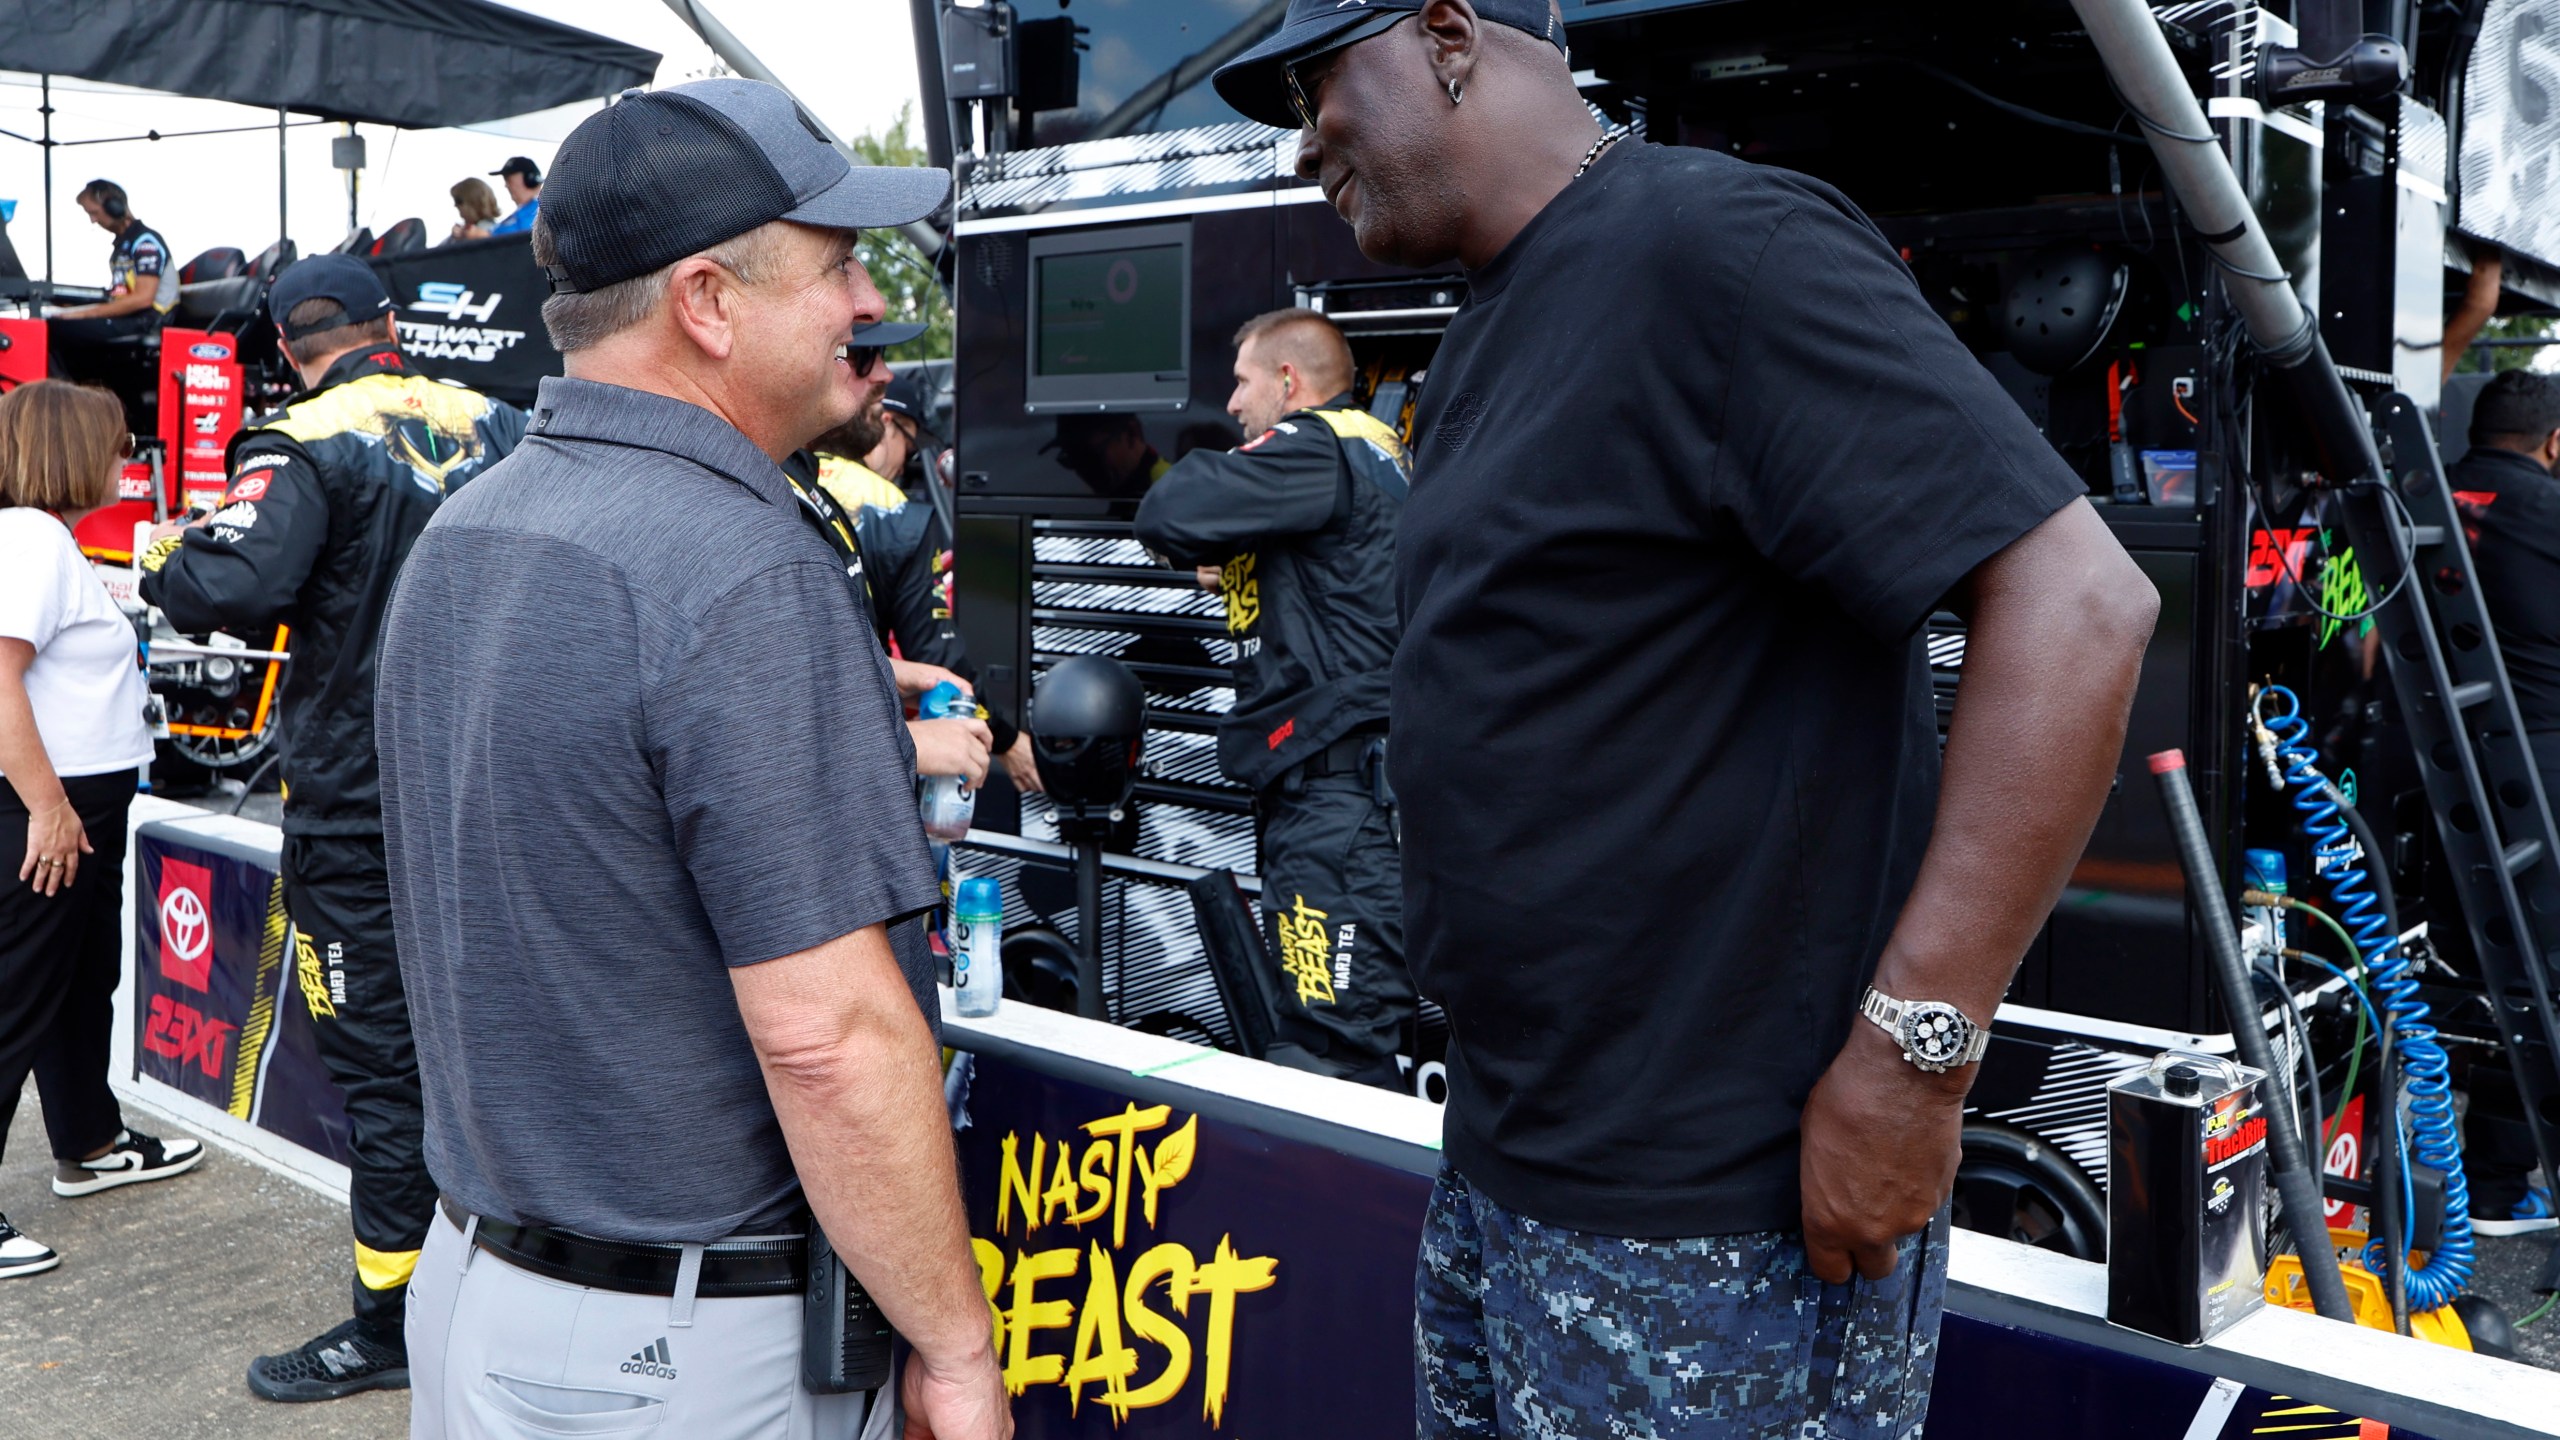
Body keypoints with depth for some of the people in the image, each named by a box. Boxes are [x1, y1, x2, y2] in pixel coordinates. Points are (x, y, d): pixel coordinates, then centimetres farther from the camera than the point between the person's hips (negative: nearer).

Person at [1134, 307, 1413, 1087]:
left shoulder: (1317, 449, -10)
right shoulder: (1375, 447, 21)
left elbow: (1168, 517, -19)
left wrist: (1209, 466, 2)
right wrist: (1246, 574, 13)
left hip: (1337, 789, -11)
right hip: (1350, 781, 11)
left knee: (1330, 1055, -10)